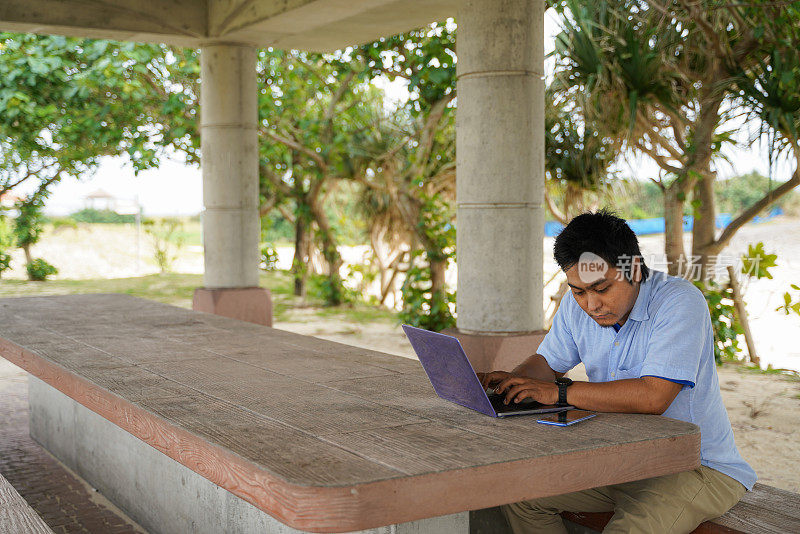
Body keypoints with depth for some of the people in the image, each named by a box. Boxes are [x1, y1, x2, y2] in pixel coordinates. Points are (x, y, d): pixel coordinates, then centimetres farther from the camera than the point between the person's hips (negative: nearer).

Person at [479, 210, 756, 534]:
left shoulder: (679, 303, -21)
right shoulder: (578, 304, 0)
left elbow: (653, 397, -31)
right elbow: (548, 362, 12)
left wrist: (560, 392, -29)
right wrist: (513, 381, -12)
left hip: (698, 467, -7)